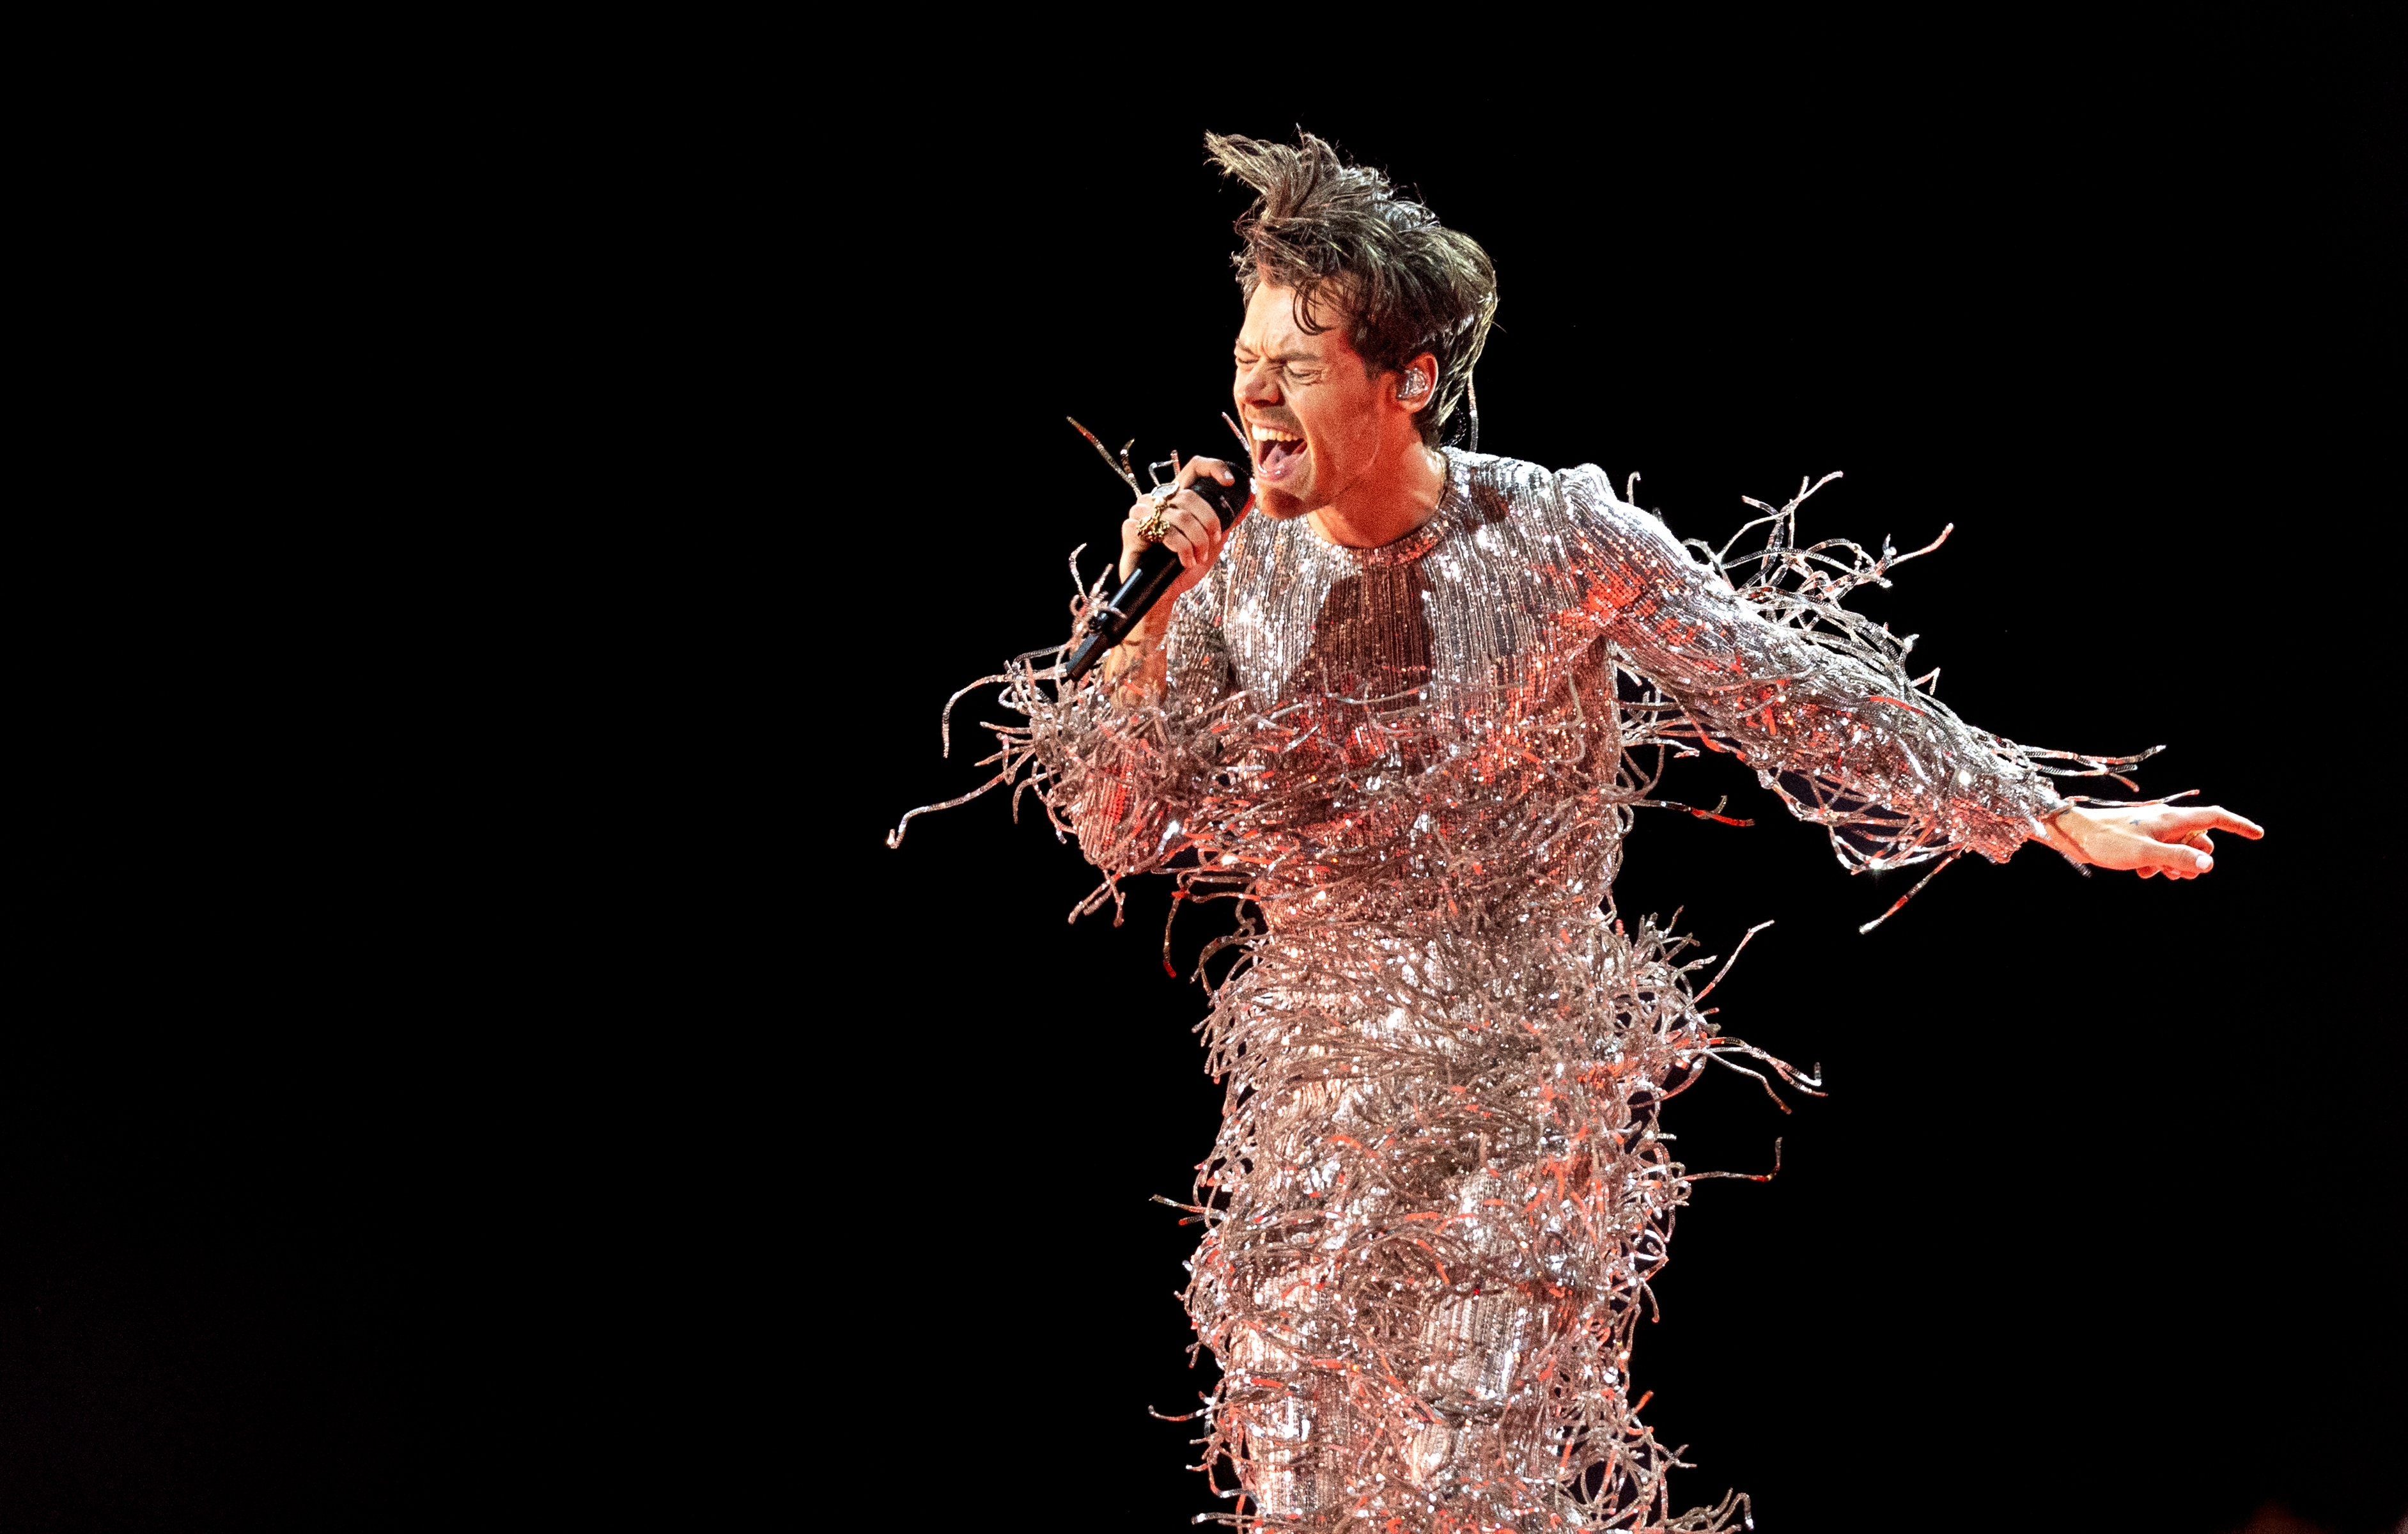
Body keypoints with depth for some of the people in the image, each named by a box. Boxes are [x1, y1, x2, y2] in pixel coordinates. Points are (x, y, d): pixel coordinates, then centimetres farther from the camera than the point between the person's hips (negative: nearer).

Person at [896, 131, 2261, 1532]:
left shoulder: (1558, 539, -11)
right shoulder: (1244, 571, -1)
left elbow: (1800, 695, -4)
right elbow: (1119, 832, 2)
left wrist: (2060, 823, -2)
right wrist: (1155, 613, -12)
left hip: (1521, 1100, -4)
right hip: (1309, 1112, 4)